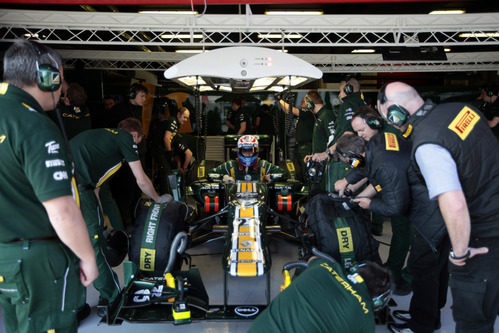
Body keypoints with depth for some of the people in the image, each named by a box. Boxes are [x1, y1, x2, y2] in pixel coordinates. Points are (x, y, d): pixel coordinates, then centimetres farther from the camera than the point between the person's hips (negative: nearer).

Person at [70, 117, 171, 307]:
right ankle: (112, 297, 12)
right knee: (93, 242, 0)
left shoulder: (102, 135, 30)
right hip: (77, 184, -9)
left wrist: (101, 217, 39)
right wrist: (159, 199, 29)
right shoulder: (126, 138, 8)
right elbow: (141, 181, 10)